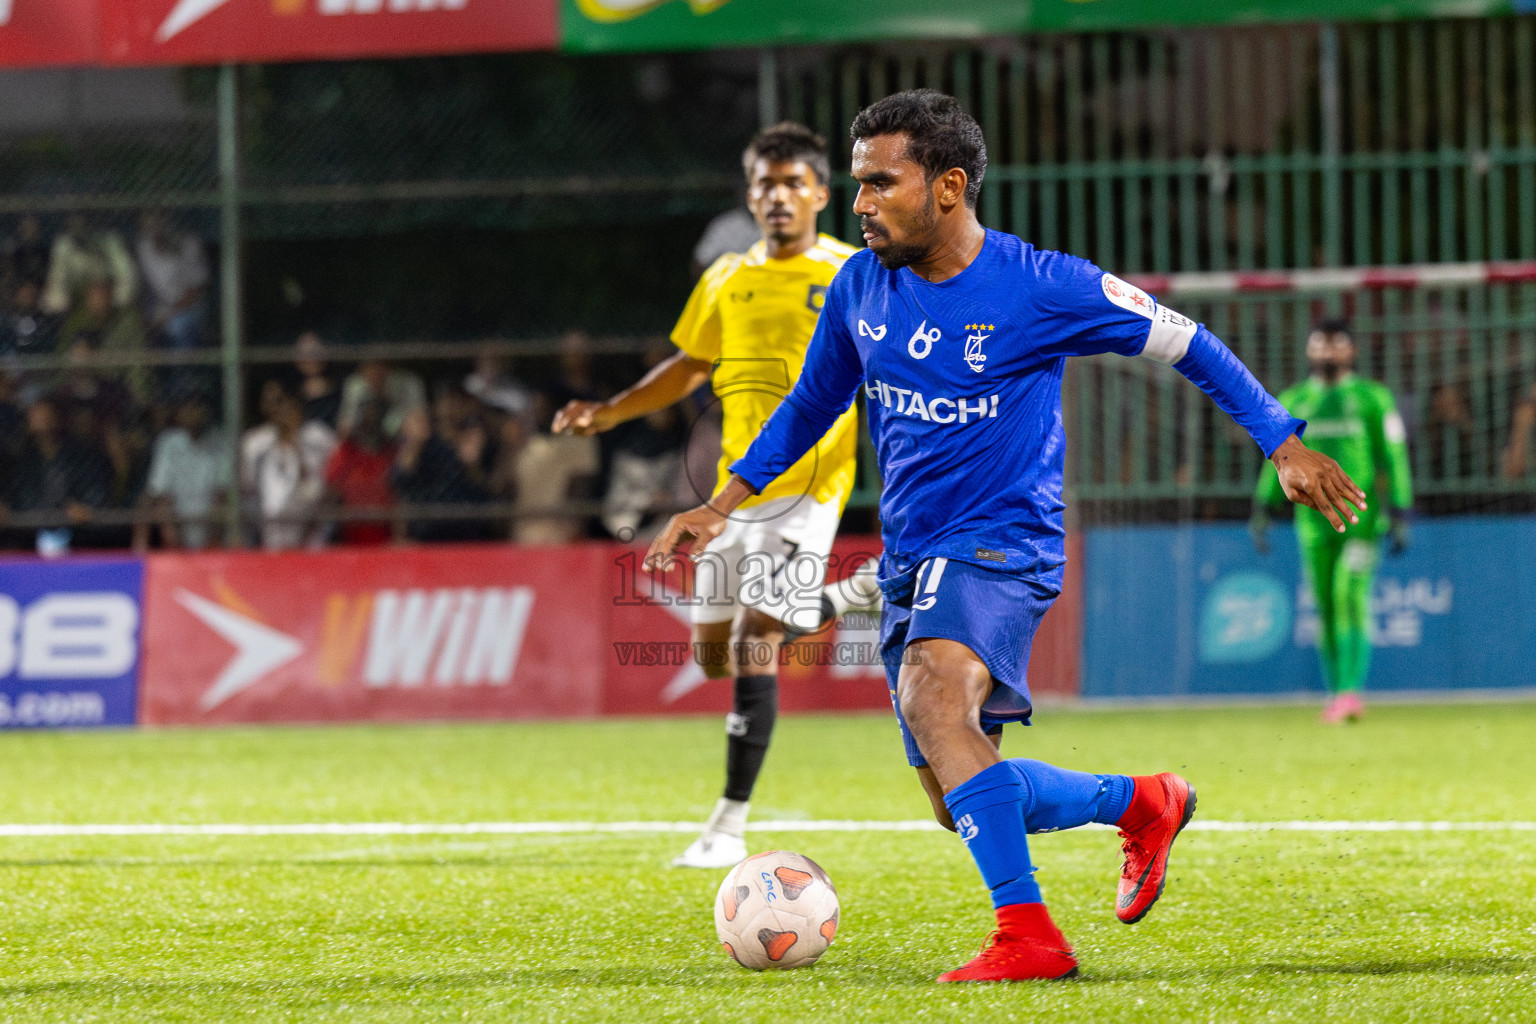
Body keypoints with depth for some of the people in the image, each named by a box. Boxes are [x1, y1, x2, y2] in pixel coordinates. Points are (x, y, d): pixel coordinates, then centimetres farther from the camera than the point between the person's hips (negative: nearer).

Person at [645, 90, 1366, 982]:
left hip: (1003, 544, -7)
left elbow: (1185, 344, -2)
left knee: (932, 695, -35)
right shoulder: (861, 288, 3)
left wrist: (1284, 444, -3)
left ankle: (1028, 934, -34)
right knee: (962, 805, 6)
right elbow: (812, 404, 20)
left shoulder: (1042, 288, -12)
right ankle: (1142, 803, 30)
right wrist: (724, 504, 14)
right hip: (910, 558, 7)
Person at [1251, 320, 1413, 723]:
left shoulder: (1372, 398, 2)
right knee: (1325, 606, 3)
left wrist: (1400, 515, -6)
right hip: (1314, 520, 4)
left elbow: (1394, 458, 0)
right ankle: (1335, 694, 11)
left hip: (1362, 519, -4)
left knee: (1351, 596, -18)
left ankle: (1351, 689, -24)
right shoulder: (1293, 402, 12)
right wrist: (1261, 509, 3)